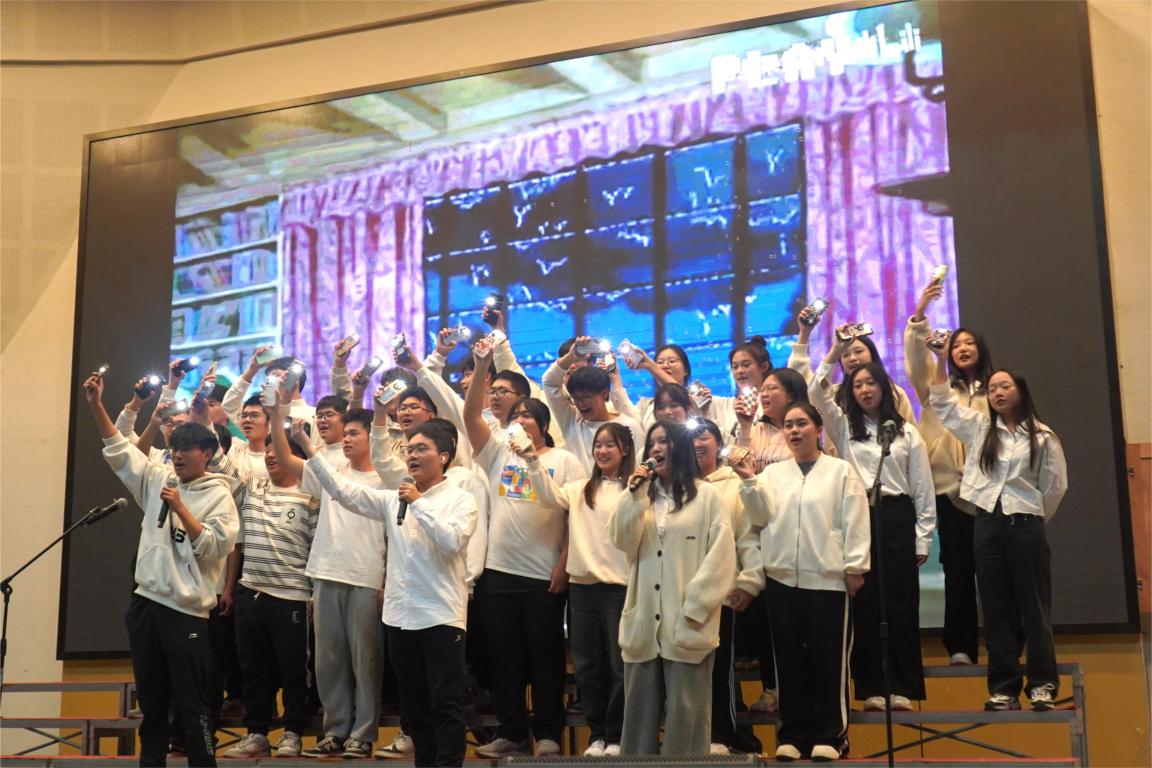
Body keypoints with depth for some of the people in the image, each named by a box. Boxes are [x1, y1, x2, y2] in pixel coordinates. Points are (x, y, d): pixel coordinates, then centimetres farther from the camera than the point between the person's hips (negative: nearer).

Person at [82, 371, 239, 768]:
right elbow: (119, 450, 11)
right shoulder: (158, 479, 10)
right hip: (145, 602, 5)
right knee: (150, 698, 14)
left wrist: (180, 508, -15)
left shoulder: (219, 495, -3)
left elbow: (214, 547, -13)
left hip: (186, 610, -5)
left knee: (191, 703, -1)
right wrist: (96, 405, 2)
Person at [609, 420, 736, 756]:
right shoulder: (641, 494, 14)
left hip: (686, 622, -4)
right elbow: (621, 541, 1)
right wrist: (634, 495, -9)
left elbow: (721, 556, -5)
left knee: (686, 709, 1)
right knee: (640, 705, 11)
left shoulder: (707, 495, 1)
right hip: (644, 620, 4)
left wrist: (695, 606, -11)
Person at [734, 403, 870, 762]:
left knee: (828, 658, 0)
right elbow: (762, 515, 1)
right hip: (782, 577, 3)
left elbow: (855, 522, 0)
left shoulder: (841, 471, 5)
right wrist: (749, 481, -12)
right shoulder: (773, 472, 13)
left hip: (828, 578, -3)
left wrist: (855, 566, -6)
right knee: (790, 657, 6)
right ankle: (793, 734, 13)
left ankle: (829, 735, 8)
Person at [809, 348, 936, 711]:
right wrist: (835, 353, -13)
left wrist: (922, 539, 2)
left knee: (900, 603, 1)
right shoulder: (843, 426, 11)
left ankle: (902, 687, 7)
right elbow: (815, 393, -6)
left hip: (896, 517, 0)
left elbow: (923, 488, 7)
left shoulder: (906, 432, 9)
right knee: (864, 604, 1)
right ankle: (870, 687, 8)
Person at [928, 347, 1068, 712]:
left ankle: (1042, 685, 6)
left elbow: (1055, 487, 4)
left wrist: (1034, 520, 8)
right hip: (987, 525, 3)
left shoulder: (1042, 436, 1)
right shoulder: (978, 428, 10)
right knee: (996, 609, 5)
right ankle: (1004, 687, 9)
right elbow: (942, 403, 9)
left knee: (1034, 608, 0)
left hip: (1026, 527, -3)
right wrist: (941, 360, 1)